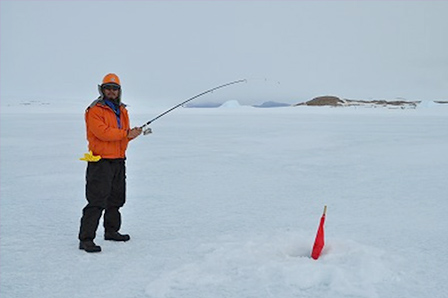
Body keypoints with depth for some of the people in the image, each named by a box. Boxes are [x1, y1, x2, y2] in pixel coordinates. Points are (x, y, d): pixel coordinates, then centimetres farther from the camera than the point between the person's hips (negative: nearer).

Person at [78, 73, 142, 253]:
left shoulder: (122, 110, 16)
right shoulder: (95, 110, -9)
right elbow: (102, 132, -22)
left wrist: (134, 133, -7)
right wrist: (126, 134, -18)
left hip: (118, 161, 8)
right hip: (100, 162, -8)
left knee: (116, 199, 18)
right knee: (96, 201, -12)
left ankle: (111, 231, 34)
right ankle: (86, 239, -10)